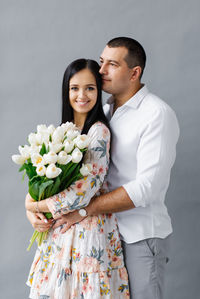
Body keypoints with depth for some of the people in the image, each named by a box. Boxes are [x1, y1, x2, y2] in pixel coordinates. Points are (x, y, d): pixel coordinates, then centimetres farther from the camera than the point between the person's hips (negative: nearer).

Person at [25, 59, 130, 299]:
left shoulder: (98, 131, -14)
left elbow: (85, 190, -22)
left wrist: (36, 206, -12)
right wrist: (31, 212, -9)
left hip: (88, 227, -7)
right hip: (59, 227, 7)